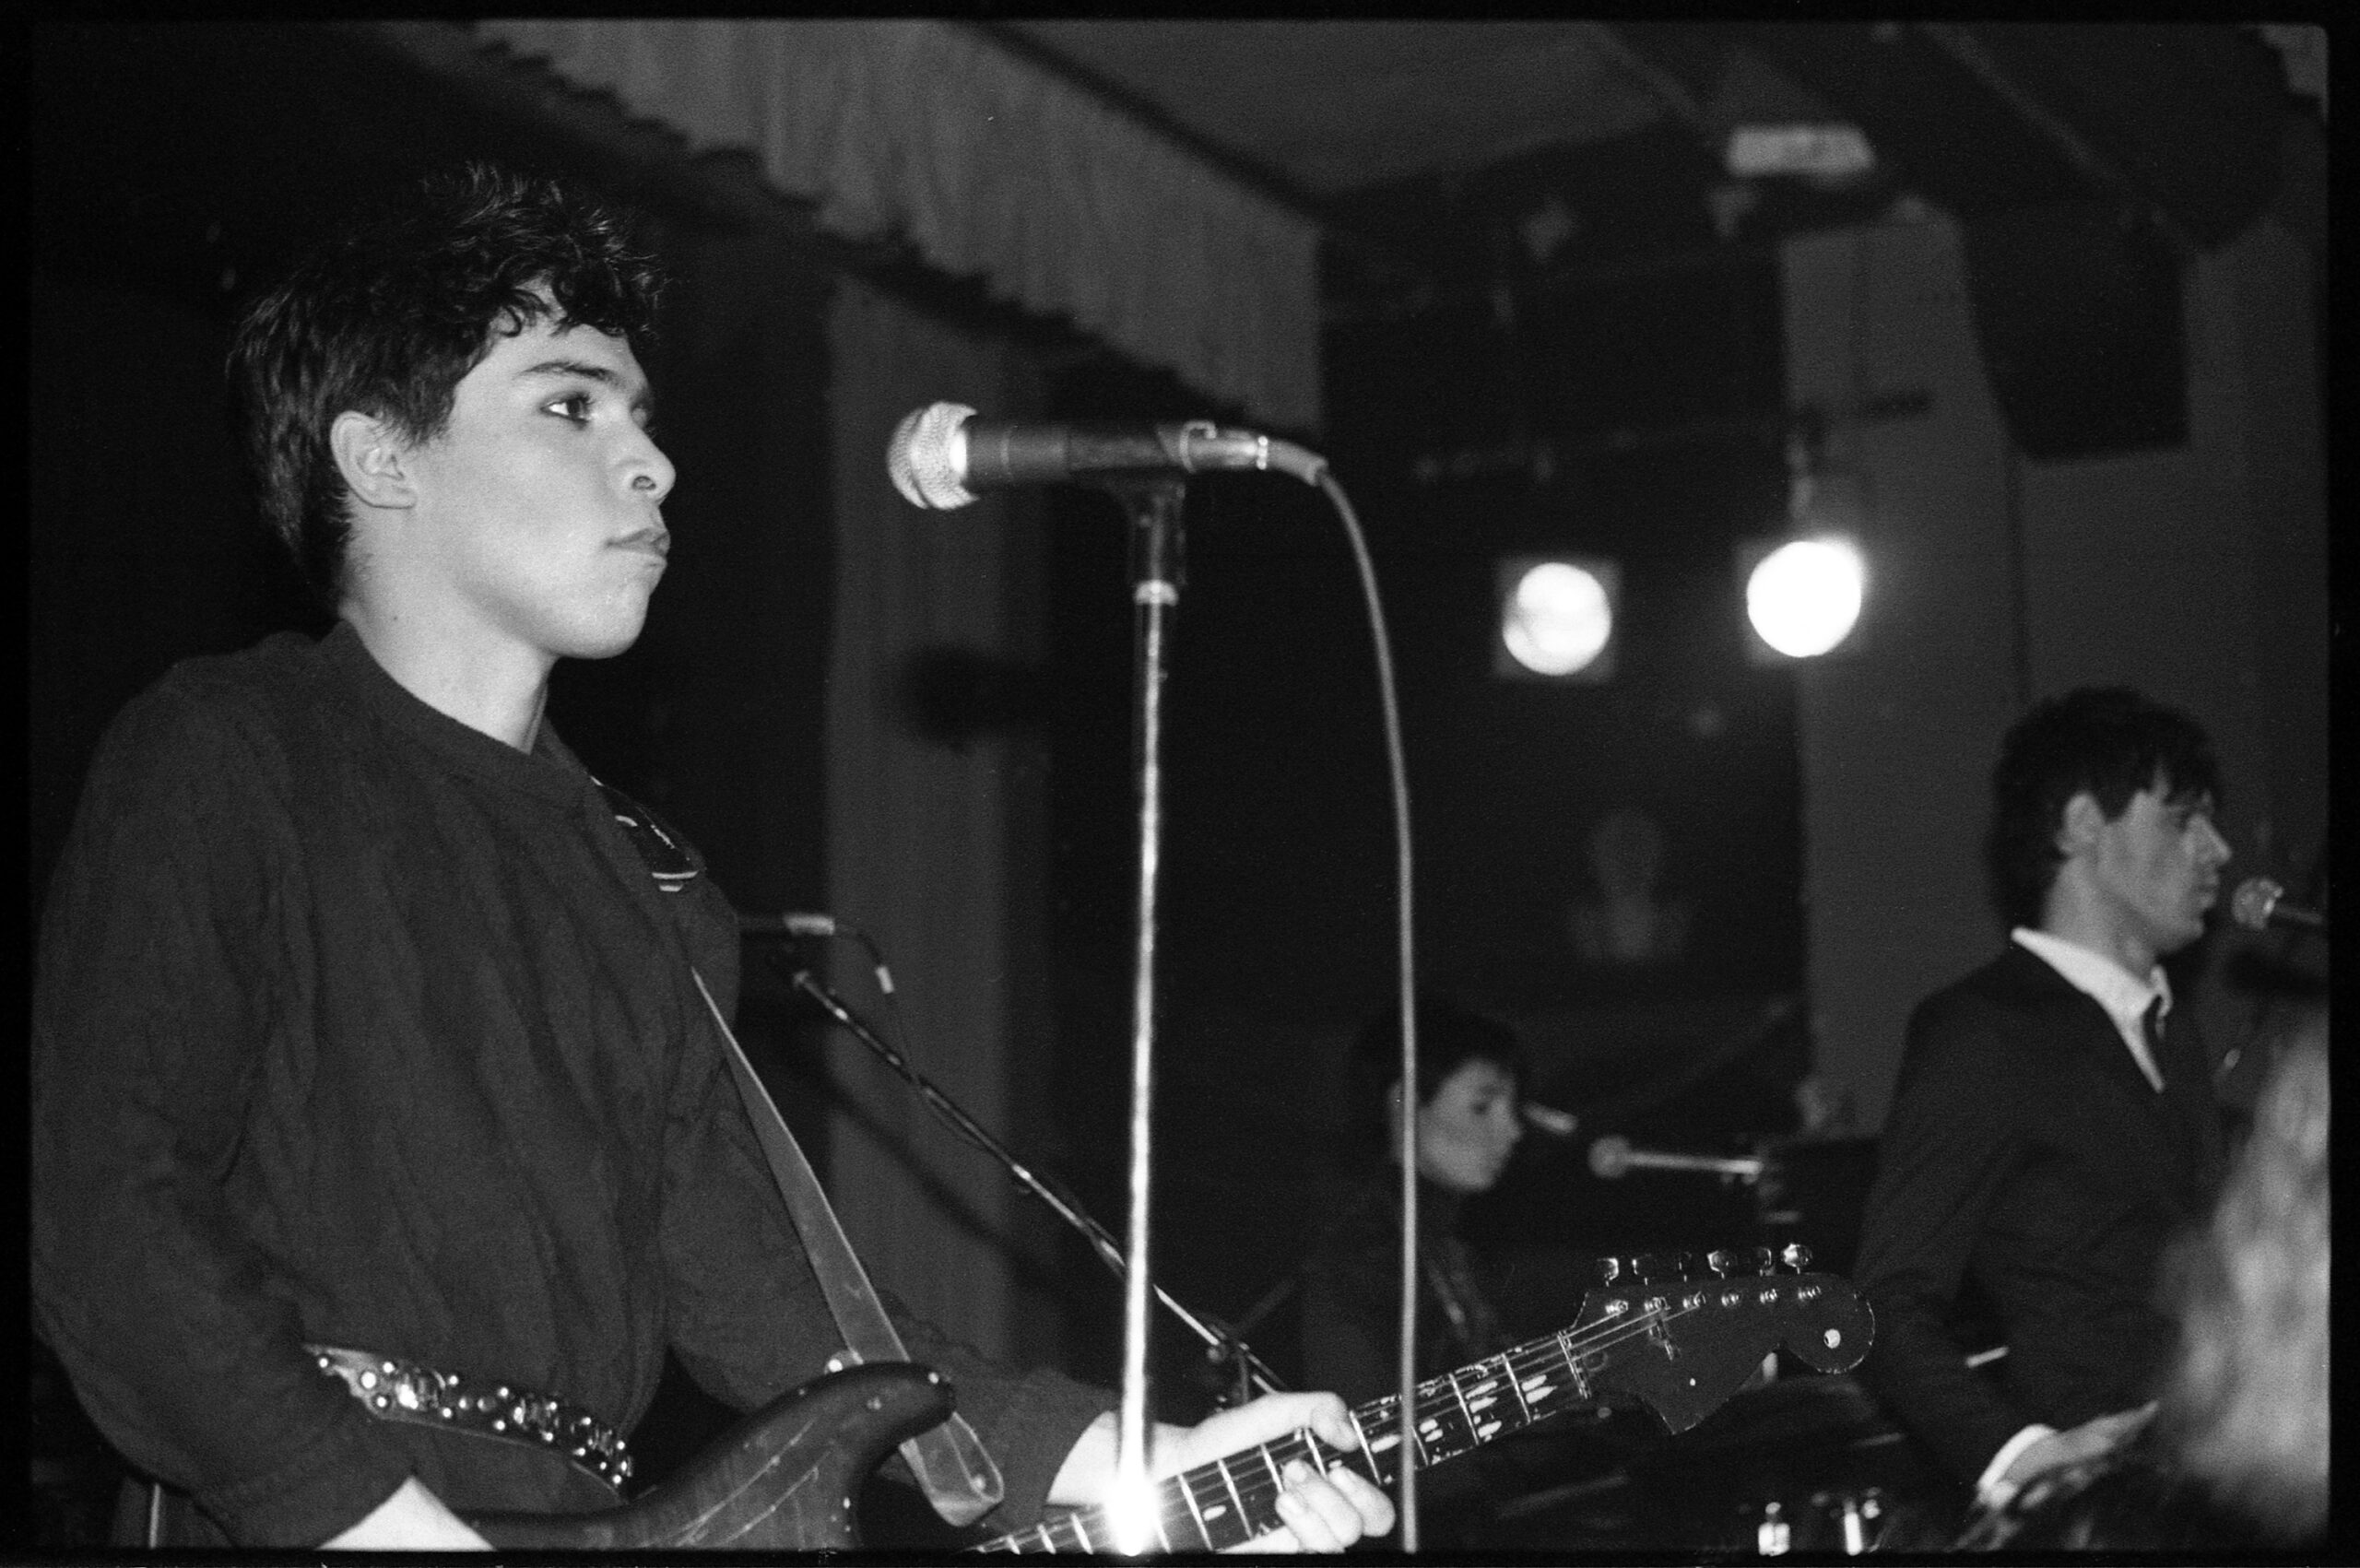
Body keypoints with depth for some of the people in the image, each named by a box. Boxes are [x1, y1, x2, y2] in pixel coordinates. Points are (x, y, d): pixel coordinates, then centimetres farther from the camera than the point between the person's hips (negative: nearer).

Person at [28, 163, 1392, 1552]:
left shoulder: (651, 884, 17)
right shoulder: (227, 759, -2)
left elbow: (746, 1286, 11)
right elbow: (106, 1223, -11)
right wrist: (395, 1524, -18)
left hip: (591, 1525, 5)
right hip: (278, 1530, -5)